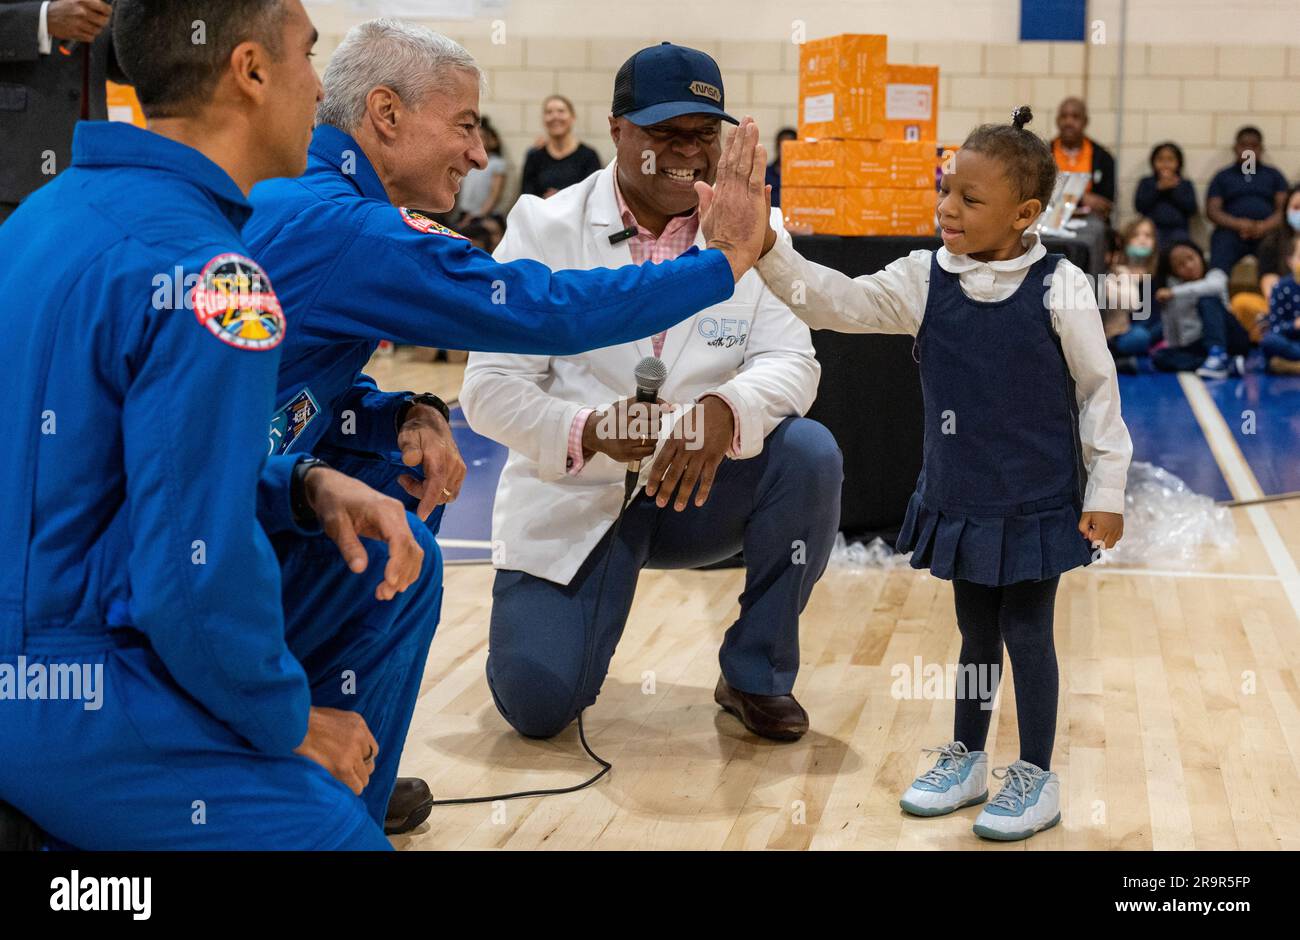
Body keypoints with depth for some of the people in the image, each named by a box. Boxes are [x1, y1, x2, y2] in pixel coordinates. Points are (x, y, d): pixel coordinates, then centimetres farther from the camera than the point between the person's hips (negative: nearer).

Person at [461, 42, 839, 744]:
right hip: (573, 496, -2)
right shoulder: (544, 227, -7)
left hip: (701, 484, 3)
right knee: (537, 704, -17)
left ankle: (757, 673, -4)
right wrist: (586, 431, -32)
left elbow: (791, 359, -12)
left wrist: (728, 410, -35)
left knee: (808, 454, -26)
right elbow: (490, 388, -12)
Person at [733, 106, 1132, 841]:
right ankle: (966, 759, 34)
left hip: (1037, 502, -4)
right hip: (959, 497, 4)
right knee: (975, 630, 18)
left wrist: (1106, 489, -7)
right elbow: (840, 303, -12)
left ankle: (1037, 779, 22)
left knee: (1026, 633, 6)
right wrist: (768, 250, -26)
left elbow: (1098, 389, -7)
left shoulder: (1059, 288, -13)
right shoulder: (926, 279, -4)